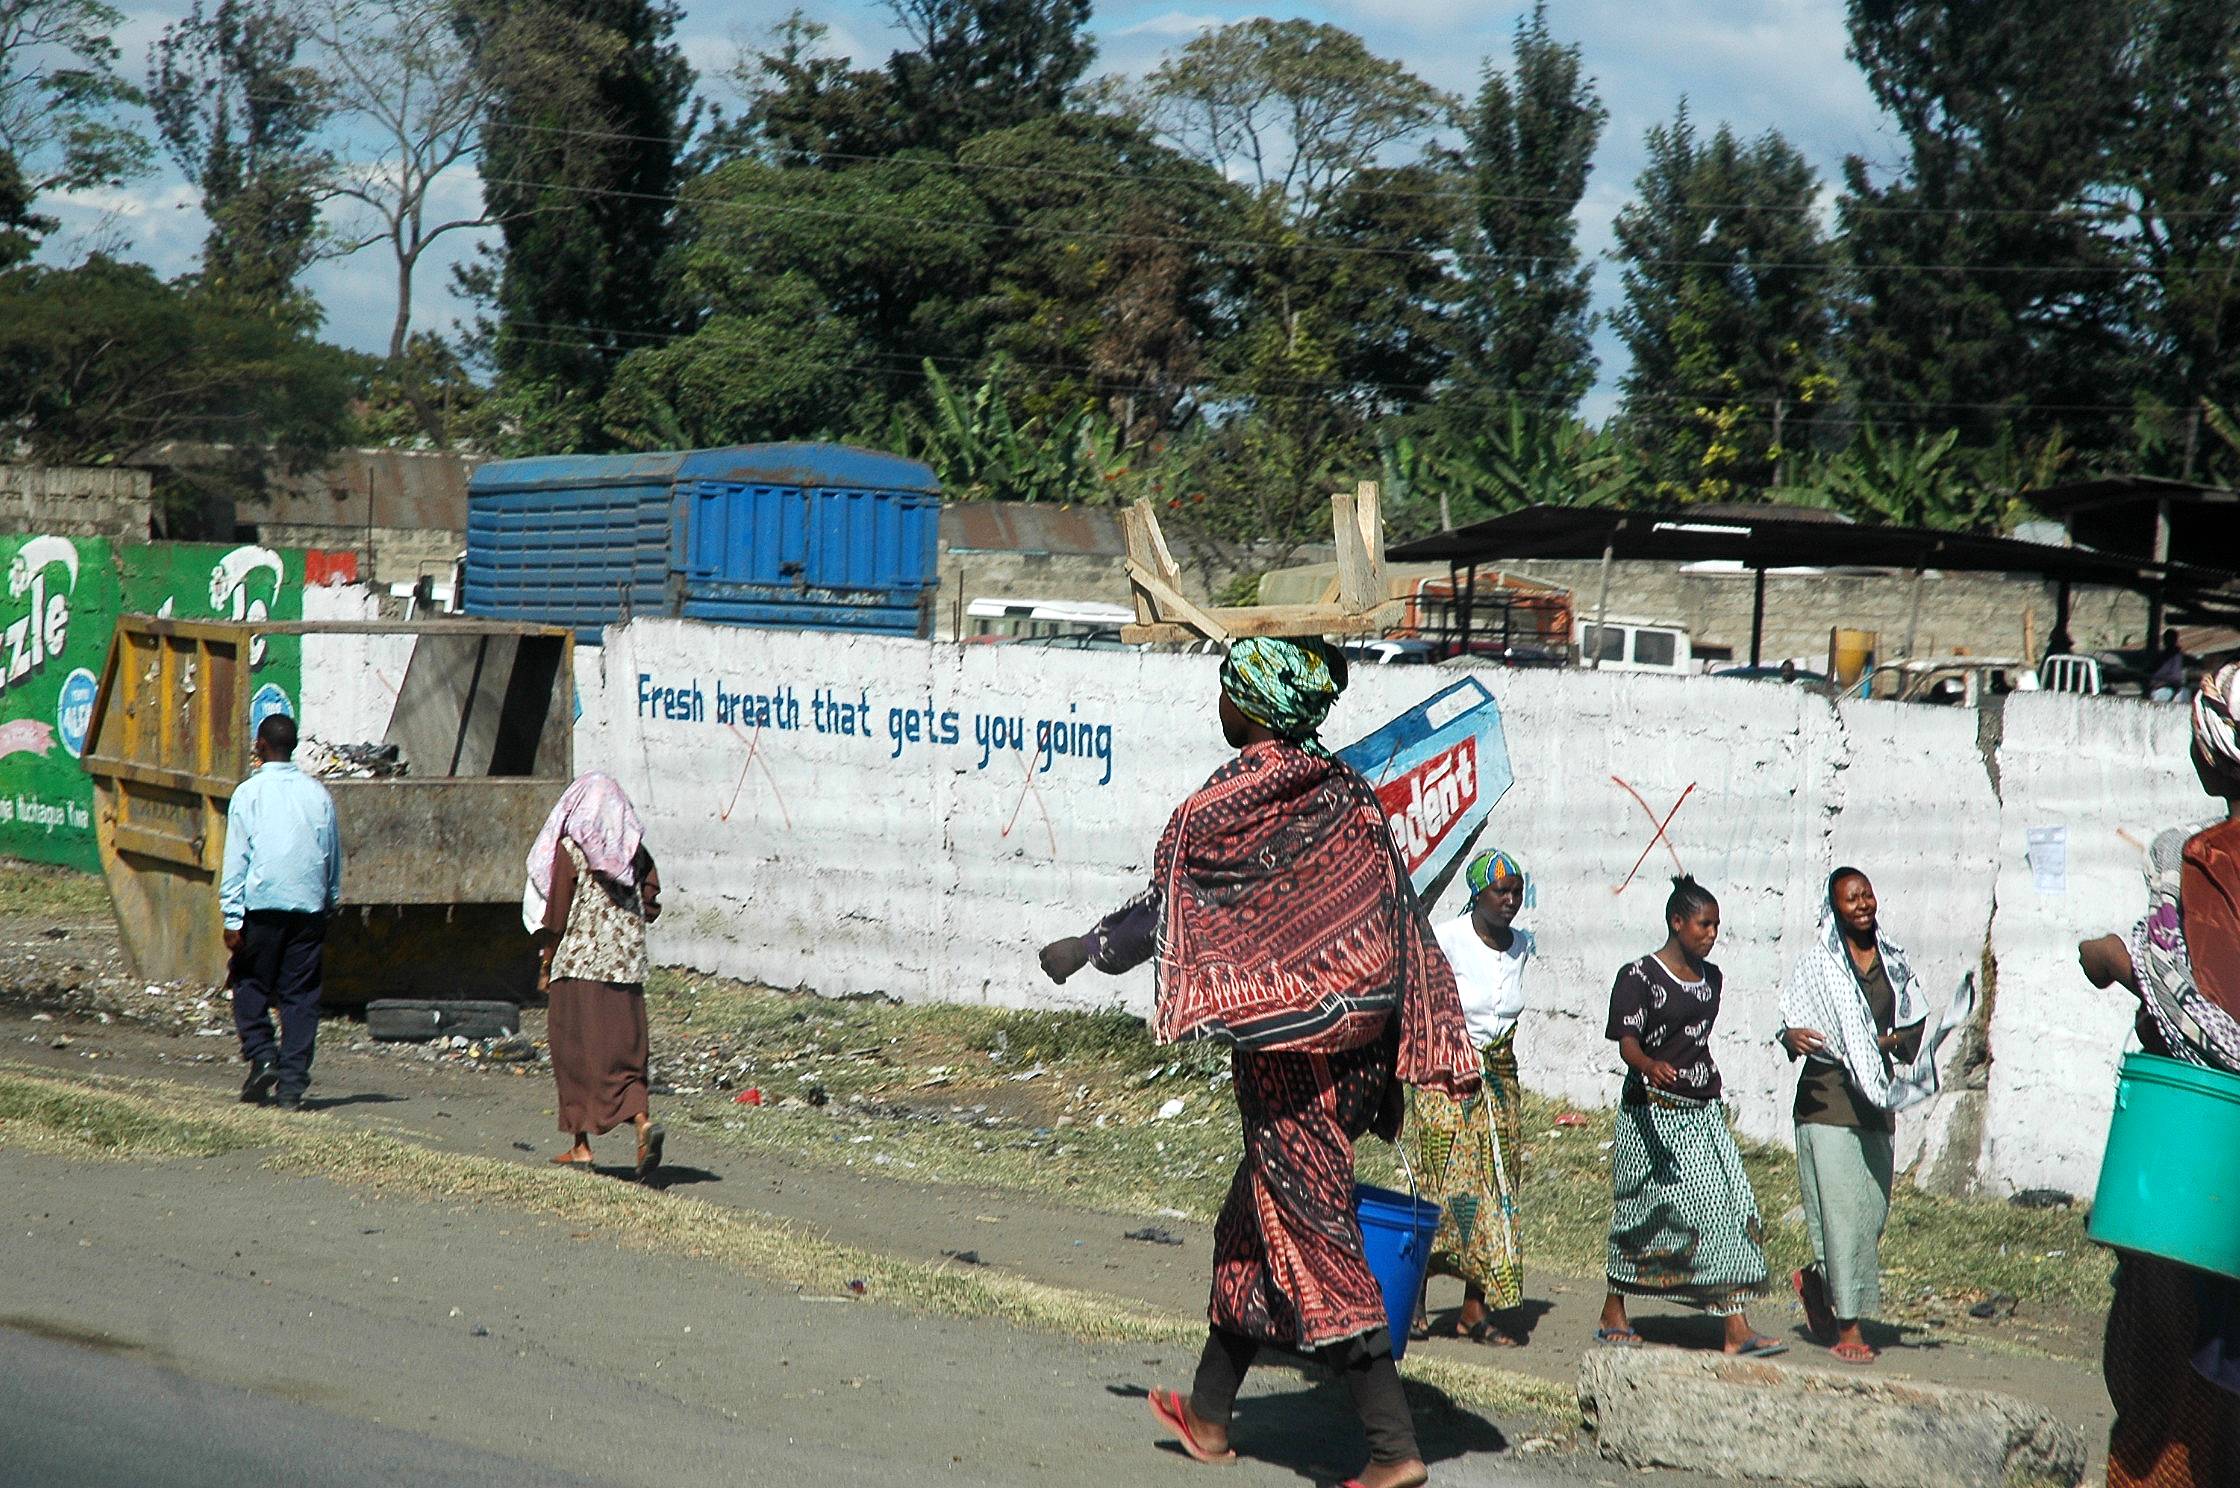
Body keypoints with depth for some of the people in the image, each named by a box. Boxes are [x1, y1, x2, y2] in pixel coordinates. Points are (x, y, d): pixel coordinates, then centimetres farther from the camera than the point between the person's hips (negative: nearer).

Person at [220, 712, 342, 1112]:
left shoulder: (249, 793, -2)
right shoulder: (318, 794, 9)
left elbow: (235, 859, -5)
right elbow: (334, 857, 16)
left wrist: (232, 919, -4)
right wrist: (330, 903, 27)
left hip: (263, 903, -3)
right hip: (310, 906, 3)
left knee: (250, 985, 12)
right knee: (301, 996, 5)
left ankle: (262, 1058, -5)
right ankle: (292, 1086, 2)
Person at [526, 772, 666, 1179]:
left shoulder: (570, 849, -6)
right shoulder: (636, 852, 6)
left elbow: (557, 915, -7)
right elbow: (650, 908, 5)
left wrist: (546, 966, 2)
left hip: (578, 966, -4)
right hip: (627, 969, 4)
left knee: (575, 1051, 5)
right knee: (623, 1052, 6)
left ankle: (581, 1146, 7)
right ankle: (643, 1120, -18)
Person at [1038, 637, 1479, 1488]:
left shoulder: (1220, 809, -13)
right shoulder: (1348, 796, 6)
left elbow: (1159, 915, -2)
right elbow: (1402, 925, 6)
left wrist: (1080, 953, 16)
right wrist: (1403, 1059, 12)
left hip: (1286, 1053, -7)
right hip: (1359, 1041, 7)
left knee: (1310, 1236, -3)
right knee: (1249, 1222, 19)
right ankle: (1208, 1413, 30)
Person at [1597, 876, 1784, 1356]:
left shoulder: (1710, 977, 12)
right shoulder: (1639, 976, -9)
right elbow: (1627, 1042, -19)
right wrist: (1649, 1065, -39)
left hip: (1703, 1111, 6)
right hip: (1652, 1111, -6)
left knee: (1729, 1208, -8)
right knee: (1641, 1215, 4)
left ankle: (1737, 1329, -13)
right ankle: (1613, 1315, 23)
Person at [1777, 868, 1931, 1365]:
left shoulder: (1892, 961, 11)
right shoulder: (1815, 964, -1)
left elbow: (1916, 1021, 20)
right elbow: (1792, 1023, -1)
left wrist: (1894, 1040, -1)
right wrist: (1793, 1037, -24)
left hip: (1878, 1098, 5)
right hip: (1828, 1097, -5)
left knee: (1874, 1209, 6)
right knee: (1842, 1208, -8)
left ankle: (1814, 1281, 33)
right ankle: (1847, 1329, -4)